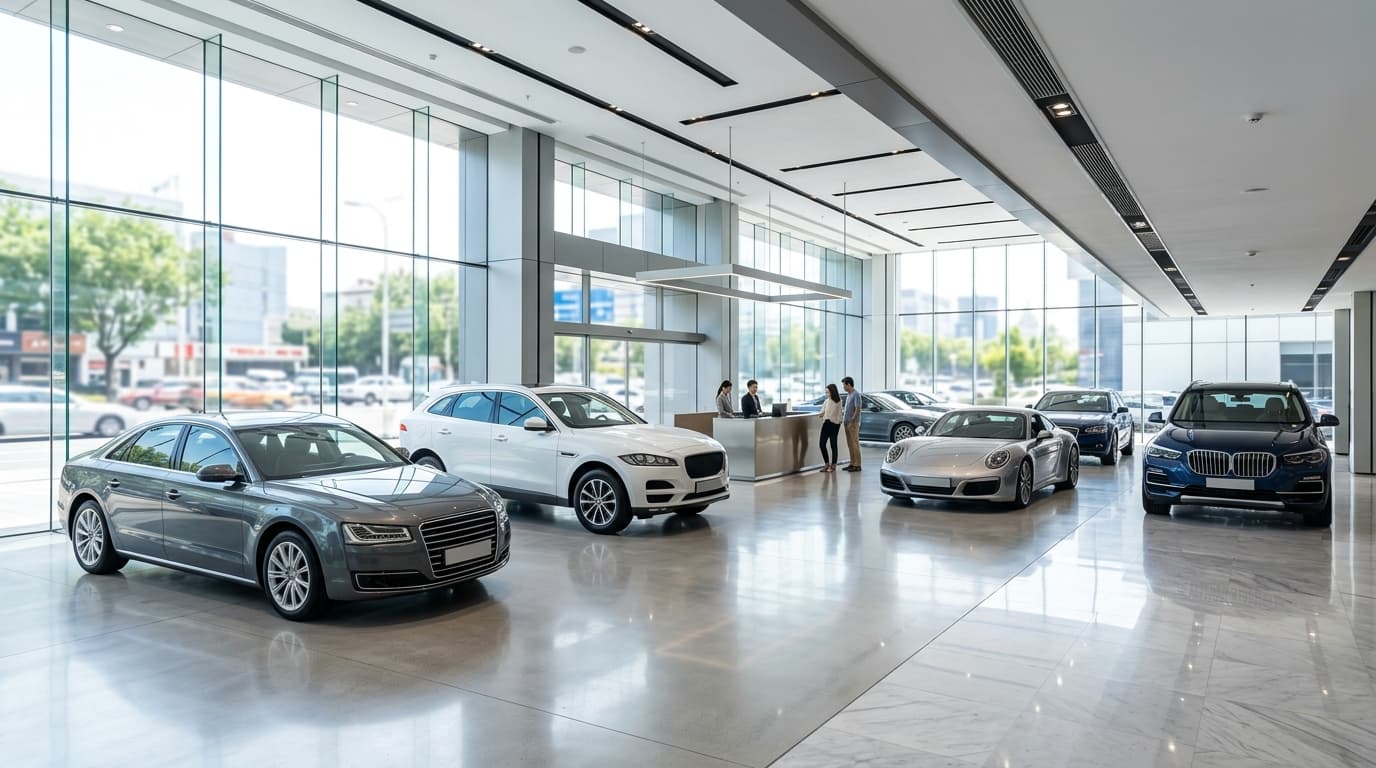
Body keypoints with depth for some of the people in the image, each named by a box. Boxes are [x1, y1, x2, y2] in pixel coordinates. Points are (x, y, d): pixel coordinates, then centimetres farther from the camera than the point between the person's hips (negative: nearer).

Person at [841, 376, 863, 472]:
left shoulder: (856, 394, -13)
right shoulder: (848, 394, 15)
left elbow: (858, 409, -19)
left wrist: (852, 420, -21)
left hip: (853, 423, -9)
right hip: (847, 422, 9)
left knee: (854, 443, -6)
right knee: (850, 444, 11)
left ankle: (857, 465, -3)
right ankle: (852, 463, 17)